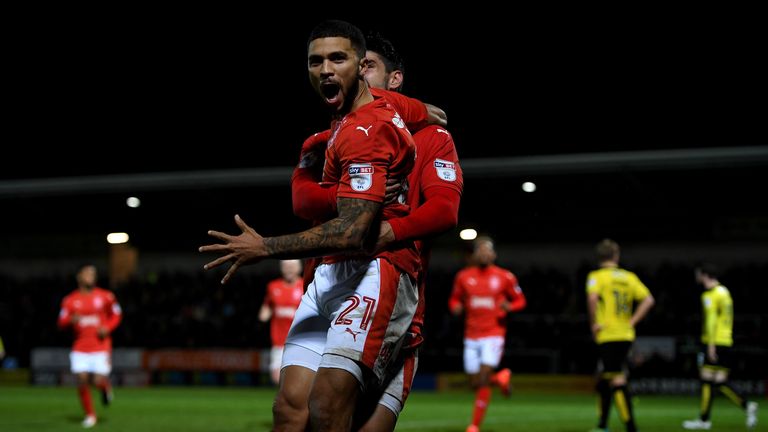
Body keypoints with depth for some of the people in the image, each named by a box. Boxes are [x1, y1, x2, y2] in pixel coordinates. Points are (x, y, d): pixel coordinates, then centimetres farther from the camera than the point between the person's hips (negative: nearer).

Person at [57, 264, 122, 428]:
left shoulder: (106, 296, 0)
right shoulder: (70, 300, 2)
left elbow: (117, 315, 11)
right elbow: (61, 322, 5)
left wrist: (108, 328, -7)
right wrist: (71, 320, -17)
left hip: (101, 346, -1)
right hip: (80, 348, 1)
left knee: (99, 381, -11)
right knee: (82, 380, -7)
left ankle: (106, 387, 29)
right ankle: (90, 414, 12)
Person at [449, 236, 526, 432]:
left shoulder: (505, 277, -1)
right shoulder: (464, 276, 4)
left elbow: (520, 300, 8)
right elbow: (454, 299, 16)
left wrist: (509, 306, -14)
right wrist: (456, 307, -7)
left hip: (494, 334, -3)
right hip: (471, 336, 3)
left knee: (483, 379, -15)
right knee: (475, 384, 4)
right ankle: (501, 377, 38)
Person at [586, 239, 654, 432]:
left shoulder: (597, 276, -3)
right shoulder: (629, 277, 12)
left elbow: (592, 297, -23)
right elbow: (648, 300, 3)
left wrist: (594, 323, -12)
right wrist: (632, 322, 5)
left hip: (607, 336, -6)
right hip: (626, 336, 6)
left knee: (617, 381, -7)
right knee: (604, 379, 18)